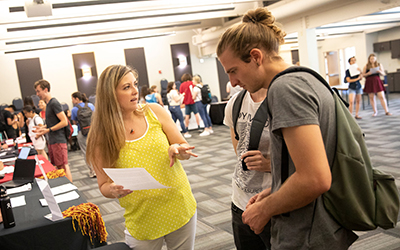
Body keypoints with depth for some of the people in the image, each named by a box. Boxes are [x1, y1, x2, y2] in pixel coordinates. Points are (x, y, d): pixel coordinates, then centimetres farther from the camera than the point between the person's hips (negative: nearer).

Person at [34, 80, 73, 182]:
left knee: (63, 167, -7)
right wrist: (43, 127, 13)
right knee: (56, 167, 13)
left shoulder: (54, 103, -12)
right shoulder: (48, 104, 17)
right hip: (52, 141, 10)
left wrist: (48, 130, -19)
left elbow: (64, 122, -19)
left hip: (58, 141, -10)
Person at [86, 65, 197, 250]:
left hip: (180, 209, 2)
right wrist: (113, 190, -23)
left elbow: (183, 146, 0)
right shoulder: (101, 137, -8)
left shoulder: (155, 112, -5)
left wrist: (177, 150, -21)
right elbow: (104, 186, -2)